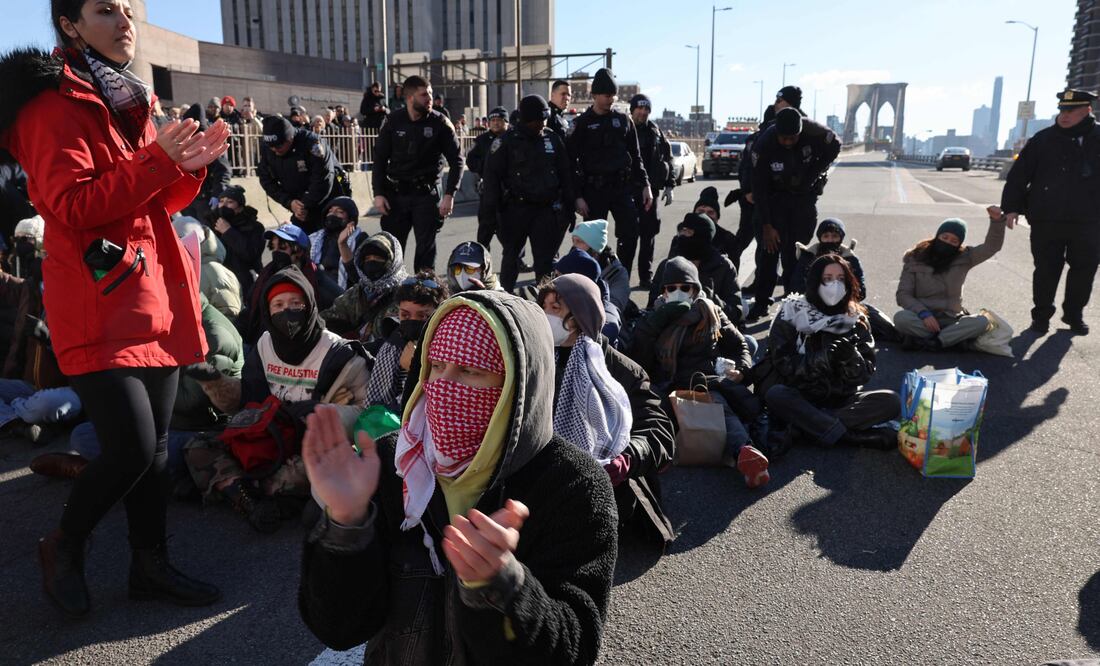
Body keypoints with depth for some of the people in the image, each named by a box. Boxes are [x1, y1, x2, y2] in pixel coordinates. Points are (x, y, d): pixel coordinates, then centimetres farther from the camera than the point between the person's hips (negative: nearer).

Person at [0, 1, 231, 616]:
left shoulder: (128, 102, 19)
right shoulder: (54, 105, -7)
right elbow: (73, 207, -18)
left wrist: (190, 163, 2)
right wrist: (157, 160, -23)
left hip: (153, 294, 8)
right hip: (98, 304, -8)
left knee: (154, 445, 11)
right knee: (133, 449, -10)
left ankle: (151, 564, 25)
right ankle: (64, 550, 18)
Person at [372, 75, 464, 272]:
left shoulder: (440, 123, -4)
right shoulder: (393, 121, 0)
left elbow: (456, 160, -2)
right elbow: (380, 158, 5)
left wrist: (449, 194, -12)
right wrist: (378, 193, -3)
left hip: (426, 194, -2)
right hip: (396, 193, 2)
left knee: (426, 248, 1)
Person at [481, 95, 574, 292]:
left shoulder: (552, 139, 8)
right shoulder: (507, 141, -3)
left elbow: (565, 173, 13)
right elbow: (492, 175, -4)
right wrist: (490, 208, -10)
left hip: (546, 209, 2)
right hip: (516, 209, -2)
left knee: (545, 256, 3)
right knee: (511, 253, 11)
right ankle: (504, 295, 22)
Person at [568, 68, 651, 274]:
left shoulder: (623, 120, 10)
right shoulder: (582, 124, 0)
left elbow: (635, 157, 14)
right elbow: (572, 162, -3)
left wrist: (645, 185, 6)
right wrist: (578, 196, -9)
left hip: (622, 188, 3)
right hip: (594, 191, -3)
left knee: (630, 234, -4)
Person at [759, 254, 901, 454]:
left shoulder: (856, 319, 6)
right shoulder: (792, 313, -3)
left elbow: (865, 374, -1)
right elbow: (783, 365, -11)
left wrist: (851, 358, -23)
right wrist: (821, 359, -27)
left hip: (840, 399, 3)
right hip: (800, 399, -3)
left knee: (891, 401, -22)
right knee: (776, 394, -34)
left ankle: (801, 431, -29)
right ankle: (847, 436, -28)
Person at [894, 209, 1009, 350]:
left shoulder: (963, 258, 6)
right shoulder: (915, 259, 0)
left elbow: (992, 247, -2)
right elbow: (903, 295, -5)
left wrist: (997, 221, -19)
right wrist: (923, 313, -21)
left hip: (951, 320, 2)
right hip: (923, 319, -2)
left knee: (981, 322, -27)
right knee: (901, 318, -35)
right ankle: (956, 339, -25)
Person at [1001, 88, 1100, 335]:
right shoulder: (1043, 139, 0)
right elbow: (1019, 174, -1)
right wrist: (1011, 207, -7)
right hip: (1046, 221, -1)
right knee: (1046, 271, 4)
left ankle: (1074, 314, 26)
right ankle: (1042, 315, 18)